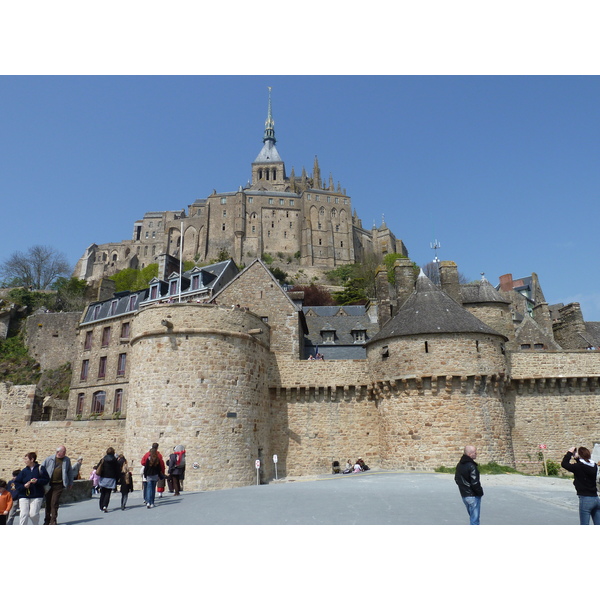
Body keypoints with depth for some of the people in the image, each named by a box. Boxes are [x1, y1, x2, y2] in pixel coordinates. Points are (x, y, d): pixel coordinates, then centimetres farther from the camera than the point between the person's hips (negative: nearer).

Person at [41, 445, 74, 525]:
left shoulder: (67, 460, 4)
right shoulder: (49, 459, -1)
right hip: (49, 484, 1)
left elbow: (70, 471, 13)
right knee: (48, 502, 12)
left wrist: (70, 483, 14)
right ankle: (47, 520, 29)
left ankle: (53, 521, 2)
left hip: (59, 485, -1)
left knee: (54, 503, -6)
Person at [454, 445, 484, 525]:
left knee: (472, 516, 22)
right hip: (473, 496, -9)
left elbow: (456, 479, 16)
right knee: (474, 518, -1)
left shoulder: (459, 465, 8)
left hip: (464, 495, 9)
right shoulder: (471, 466, -21)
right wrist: (480, 492, -7)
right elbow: (475, 483, -22)